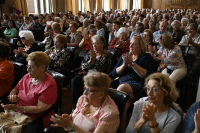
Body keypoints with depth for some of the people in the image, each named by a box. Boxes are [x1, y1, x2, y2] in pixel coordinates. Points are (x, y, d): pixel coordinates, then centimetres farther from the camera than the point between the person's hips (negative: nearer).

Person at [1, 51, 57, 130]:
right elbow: (14, 90, 20)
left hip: (34, 120, -7)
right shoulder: (27, 77, 6)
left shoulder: (49, 85, -16)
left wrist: (16, 107, -23)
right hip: (17, 113, 7)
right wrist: (13, 96, -5)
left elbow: (40, 109, -19)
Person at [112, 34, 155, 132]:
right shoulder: (124, 56, 24)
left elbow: (146, 75, -7)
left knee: (122, 87, -36)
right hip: (122, 85, 3)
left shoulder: (147, 57, 11)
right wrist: (124, 64, -1)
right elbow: (114, 74, 15)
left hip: (138, 87, -3)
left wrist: (132, 63, -9)